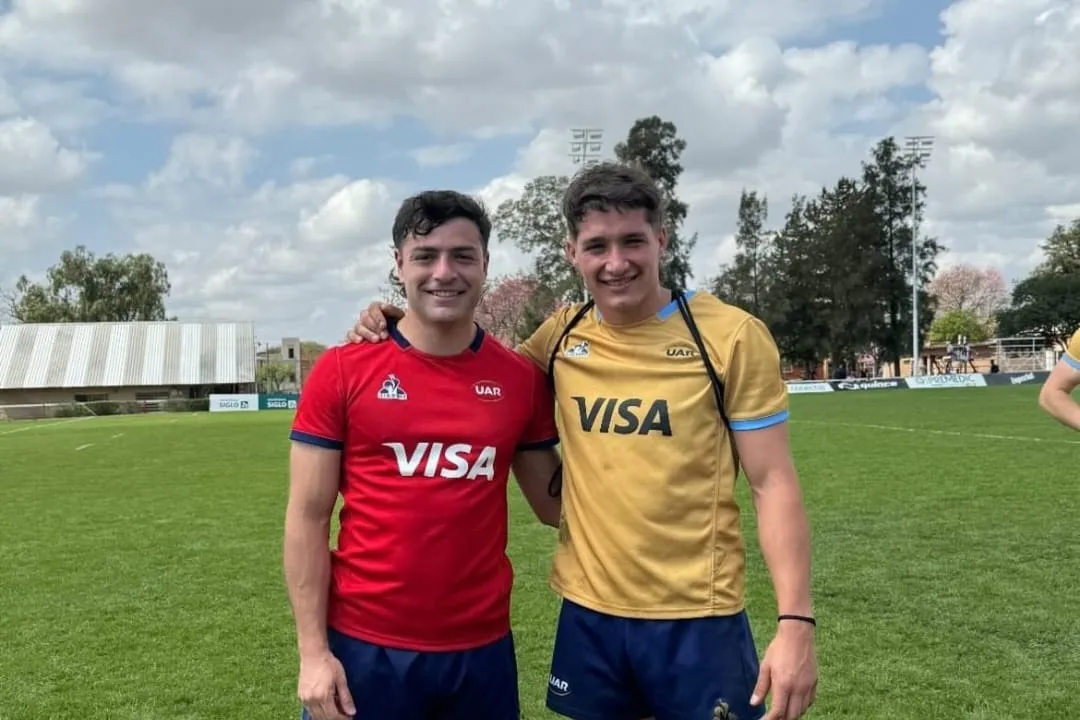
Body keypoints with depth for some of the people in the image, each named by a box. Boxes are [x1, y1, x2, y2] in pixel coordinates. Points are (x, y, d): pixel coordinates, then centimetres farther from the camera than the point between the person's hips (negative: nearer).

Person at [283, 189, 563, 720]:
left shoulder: (520, 379, 0)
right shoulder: (343, 372, -6)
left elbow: (555, 503, 8)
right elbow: (307, 518, -4)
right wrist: (313, 650, -7)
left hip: (482, 648, 2)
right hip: (365, 647, -2)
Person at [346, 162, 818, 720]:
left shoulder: (732, 335, -8)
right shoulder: (562, 334, 2)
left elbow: (773, 483, -7)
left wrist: (795, 620, -14)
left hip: (697, 618, -3)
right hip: (587, 612, 3)